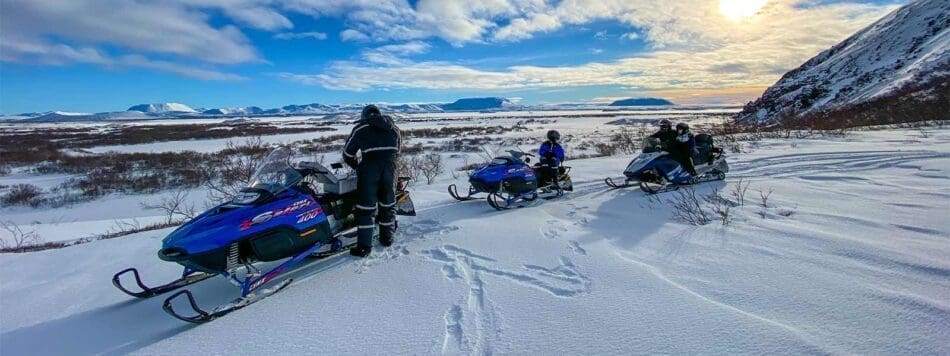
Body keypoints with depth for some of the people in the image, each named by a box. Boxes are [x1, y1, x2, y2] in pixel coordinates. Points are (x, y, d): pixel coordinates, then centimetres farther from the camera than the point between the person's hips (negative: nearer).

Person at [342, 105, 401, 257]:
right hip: (390, 168, 4)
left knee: (366, 206, 3)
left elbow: (347, 154, 12)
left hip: (370, 168, -3)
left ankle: (364, 246, 5)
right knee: (387, 203, 17)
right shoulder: (394, 129, 19)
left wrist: (357, 166, 28)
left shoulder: (361, 128, 9)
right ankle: (387, 238, 28)